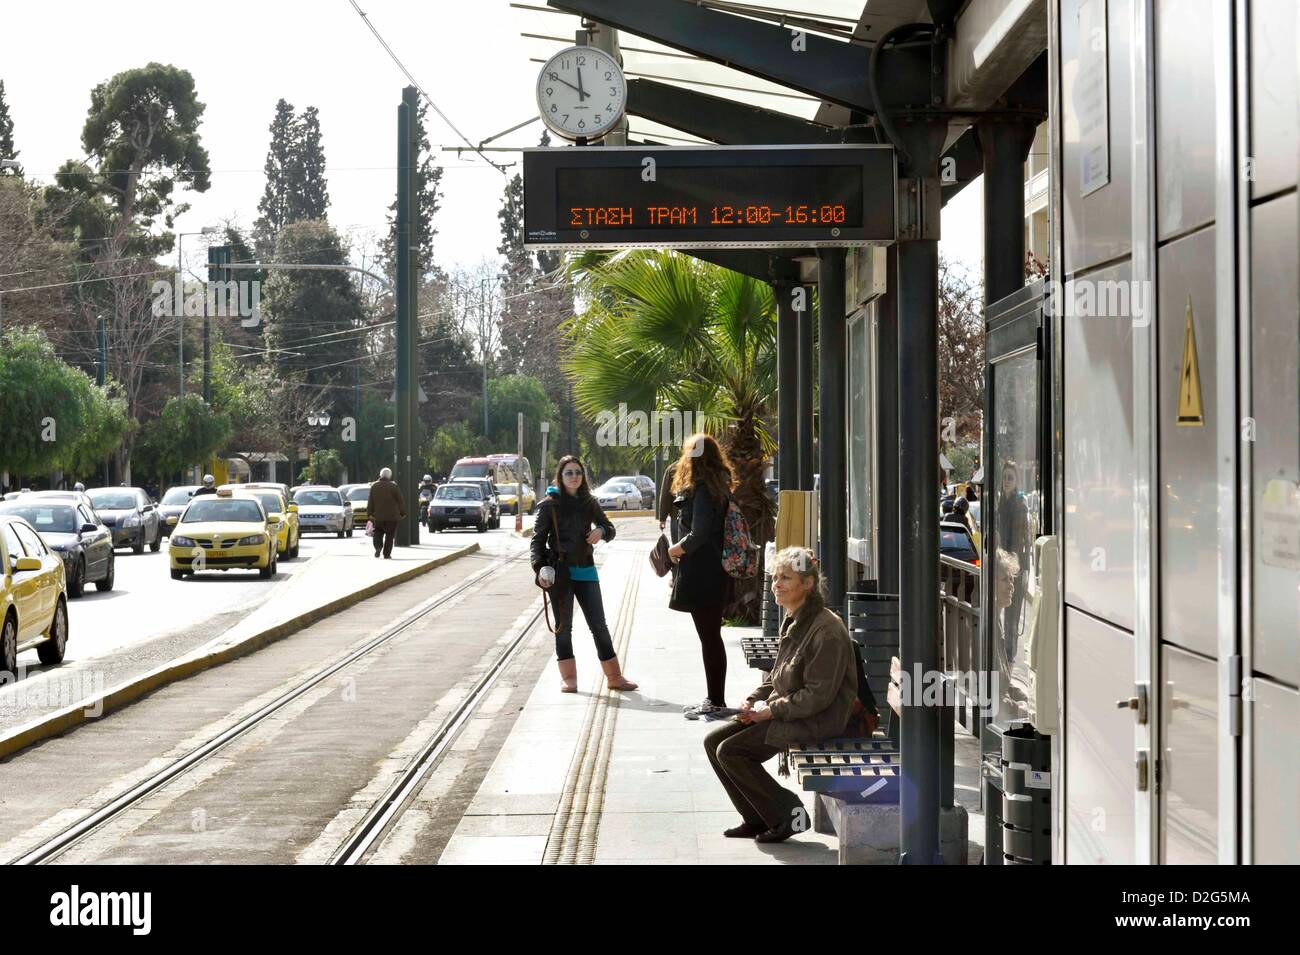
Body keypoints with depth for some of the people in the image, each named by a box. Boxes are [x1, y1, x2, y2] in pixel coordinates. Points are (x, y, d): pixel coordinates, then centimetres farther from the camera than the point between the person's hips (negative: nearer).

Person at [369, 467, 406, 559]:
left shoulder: (374, 486, 4)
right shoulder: (393, 486, -8)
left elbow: (371, 502, 7)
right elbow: (401, 501, -5)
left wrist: (371, 514, 12)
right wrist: (403, 513, 4)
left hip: (378, 516, 3)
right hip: (392, 516, -3)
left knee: (378, 532, 14)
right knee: (389, 535, 4)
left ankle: (378, 547, -11)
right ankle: (387, 554, 1)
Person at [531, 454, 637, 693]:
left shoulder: (589, 503, 7)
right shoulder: (549, 504, -3)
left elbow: (610, 528, 15)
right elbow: (538, 539, -3)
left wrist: (601, 531, -9)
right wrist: (540, 568, -16)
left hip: (586, 571, 3)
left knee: (599, 625, 5)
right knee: (563, 626, 3)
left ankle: (614, 676, 10)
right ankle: (568, 677, 9)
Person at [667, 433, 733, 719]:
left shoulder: (700, 489, -16)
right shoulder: (719, 486, 12)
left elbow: (699, 533, -21)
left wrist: (677, 549, -5)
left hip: (699, 574, -9)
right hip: (715, 570, 9)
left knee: (709, 637, -4)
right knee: (711, 636, 14)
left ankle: (715, 701, 0)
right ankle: (715, 698, 20)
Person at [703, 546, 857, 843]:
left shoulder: (826, 629, -20)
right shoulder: (792, 622, 10)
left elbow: (819, 694, -22)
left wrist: (771, 710, -18)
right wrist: (752, 701, 2)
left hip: (817, 720, -10)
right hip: (784, 710, 10)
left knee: (730, 751, -17)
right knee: (713, 741, 2)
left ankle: (789, 815, -4)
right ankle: (756, 818, 8)